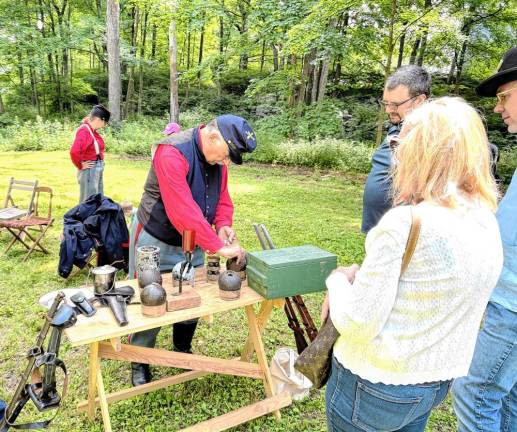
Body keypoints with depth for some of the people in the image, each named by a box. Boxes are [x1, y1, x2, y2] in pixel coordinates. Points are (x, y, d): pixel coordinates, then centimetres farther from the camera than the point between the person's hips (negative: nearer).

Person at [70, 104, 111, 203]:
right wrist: (80, 166, -16)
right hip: (89, 170, -9)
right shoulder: (84, 131, -19)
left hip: (98, 169, 9)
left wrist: (100, 164, 11)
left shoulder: (93, 130, 7)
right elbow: (74, 152, -31)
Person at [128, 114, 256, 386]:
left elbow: (222, 196, 2)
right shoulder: (172, 153, -30)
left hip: (192, 243, 7)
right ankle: (140, 363, 30)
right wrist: (219, 247, -37)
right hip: (156, 241, -6)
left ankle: (182, 352, 40)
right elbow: (183, 211, -38)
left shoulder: (218, 157, -5)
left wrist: (223, 225, -18)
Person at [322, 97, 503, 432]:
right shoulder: (487, 222, -3)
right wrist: (362, 274, 3)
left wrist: (338, 280, -7)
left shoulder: (404, 224, -28)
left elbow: (357, 325, -24)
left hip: (378, 388, -6)